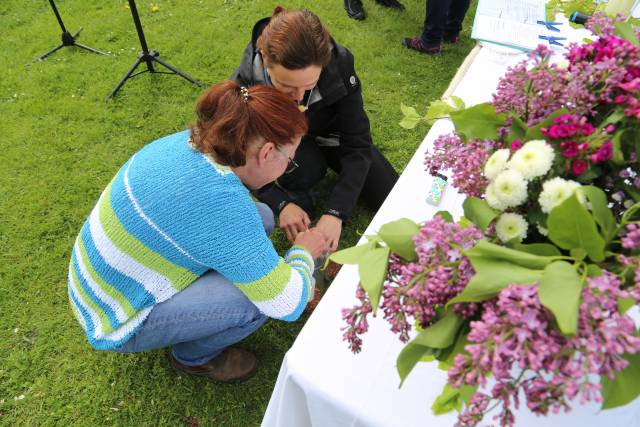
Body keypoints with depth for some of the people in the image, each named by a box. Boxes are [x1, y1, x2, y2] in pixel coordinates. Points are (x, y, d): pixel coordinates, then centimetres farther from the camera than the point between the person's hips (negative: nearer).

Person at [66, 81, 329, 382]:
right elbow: (287, 305, -29)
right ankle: (193, 355, 6)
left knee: (260, 217, -1)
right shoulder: (221, 201, -36)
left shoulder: (188, 141, -10)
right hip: (119, 323, -7)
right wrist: (304, 252, -8)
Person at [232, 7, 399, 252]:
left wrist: (335, 212, -38)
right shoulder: (245, 84, -32)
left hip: (329, 133, 2)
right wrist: (281, 203, -35)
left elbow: (357, 145, -28)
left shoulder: (339, 63, -32)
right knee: (304, 165, -39)